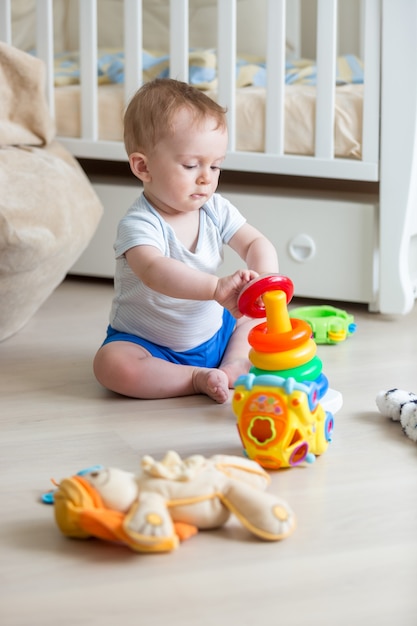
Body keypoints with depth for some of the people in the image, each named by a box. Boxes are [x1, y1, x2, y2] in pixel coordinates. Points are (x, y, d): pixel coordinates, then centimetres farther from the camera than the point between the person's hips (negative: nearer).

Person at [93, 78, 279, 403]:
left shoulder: (216, 210, -3)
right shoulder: (139, 224, -25)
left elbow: (256, 243, -6)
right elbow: (154, 271, -44)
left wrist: (265, 277, -32)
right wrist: (217, 287, -59)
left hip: (212, 333, 6)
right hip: (149, 344, -6)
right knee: (112, 365, -33)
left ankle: (234, 365, -14)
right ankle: (197, 378, -27)